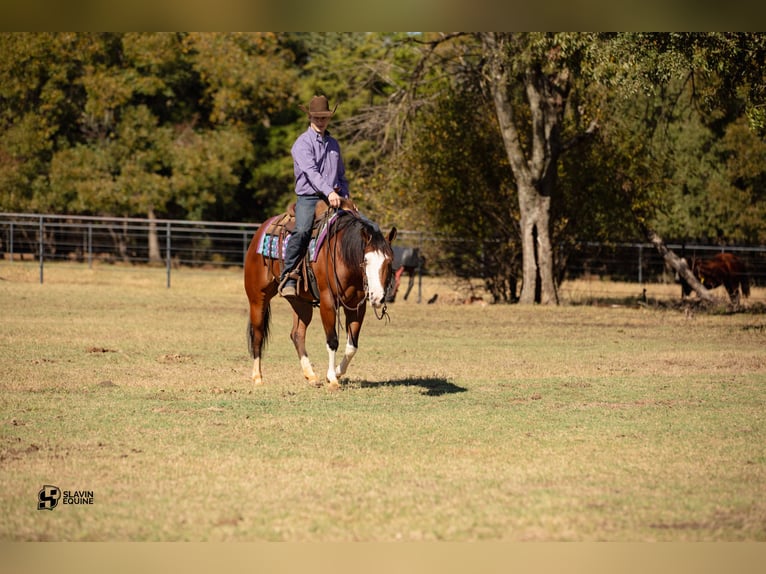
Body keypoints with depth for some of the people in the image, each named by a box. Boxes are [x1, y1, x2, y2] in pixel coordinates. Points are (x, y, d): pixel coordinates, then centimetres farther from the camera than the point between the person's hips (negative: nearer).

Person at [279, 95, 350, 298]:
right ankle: (287, 278, -29)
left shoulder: (333, 144, 19)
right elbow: (311, 171, -17)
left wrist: (345, 198, 11)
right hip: (308, 198, -6)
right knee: (302, 231, -32)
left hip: (334, 199, 6)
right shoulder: (302, 143, -1)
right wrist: (329, 192, -30)